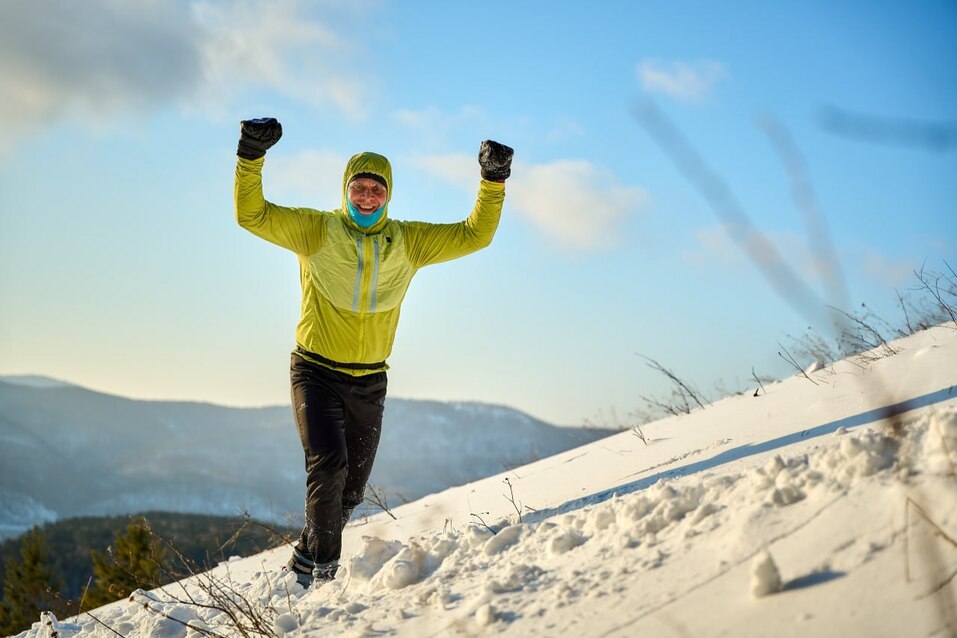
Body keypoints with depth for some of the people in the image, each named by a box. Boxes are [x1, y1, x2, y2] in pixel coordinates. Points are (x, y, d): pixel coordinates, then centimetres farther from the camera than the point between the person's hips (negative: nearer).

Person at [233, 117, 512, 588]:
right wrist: (252, 156, -26)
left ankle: (304, 562, 32)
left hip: (370, 383, 4)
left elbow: (474, 234, 3)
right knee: (329, 466, -22)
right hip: (316, 374, -3)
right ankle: (323, 568, -4)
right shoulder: (315, 230, -6)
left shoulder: (408, 241, 2)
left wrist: (493, 181, -8)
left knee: (350, 491, 10)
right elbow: (252, 215, -13)